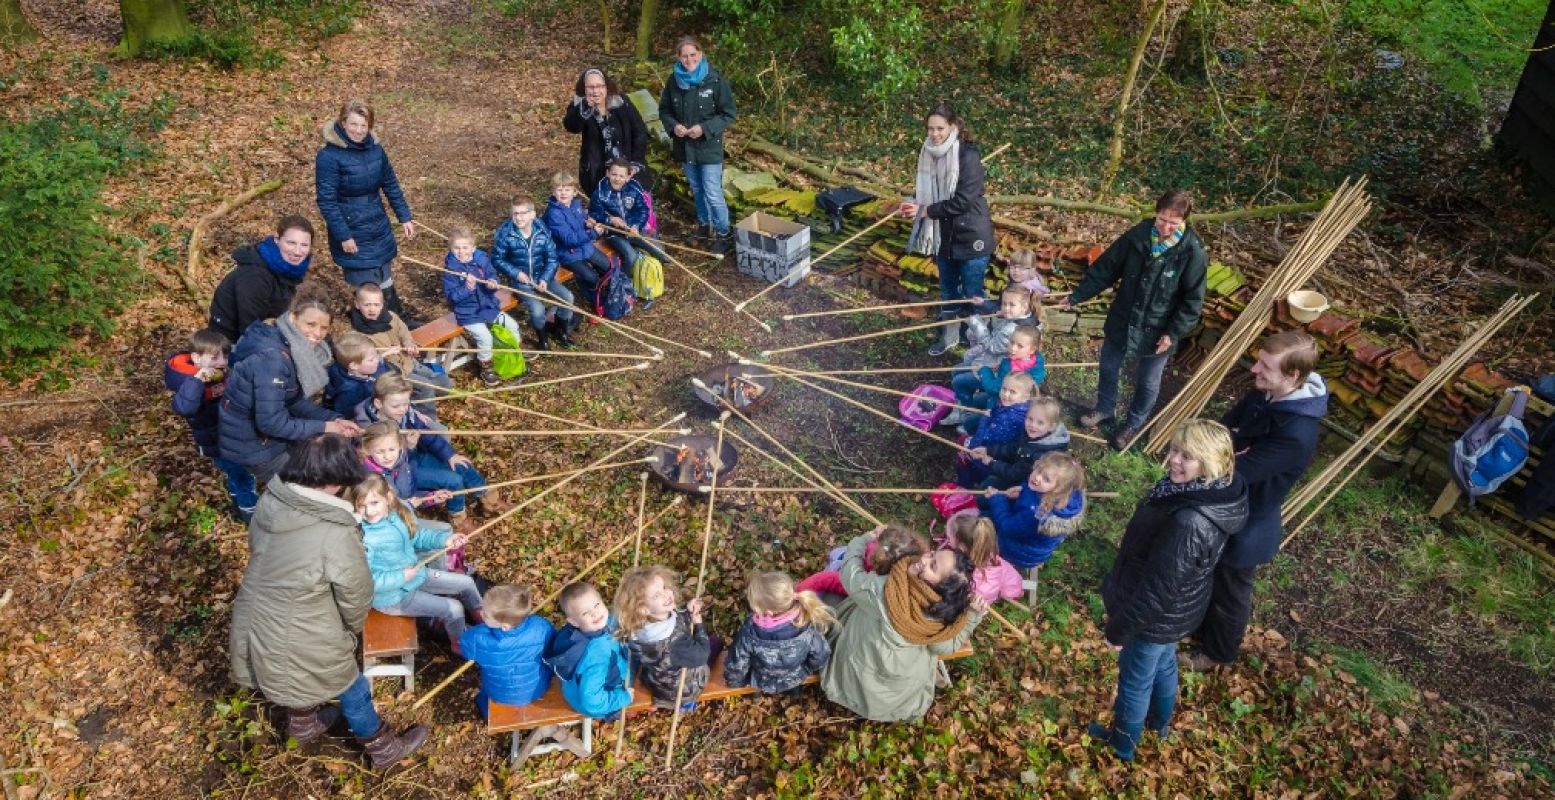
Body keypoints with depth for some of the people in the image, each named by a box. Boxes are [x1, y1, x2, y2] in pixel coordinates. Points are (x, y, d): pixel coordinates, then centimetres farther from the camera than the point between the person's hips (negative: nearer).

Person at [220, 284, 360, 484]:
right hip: (252, 447, -8)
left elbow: (296, 400, 6)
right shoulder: (272, 357, -30)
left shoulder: (294, 346, -3)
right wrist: (322, 428, -20)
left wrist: (334, 419, -6)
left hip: (272, 433, 8)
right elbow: (270, 422, -29)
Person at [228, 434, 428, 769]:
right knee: (353, 693, 21)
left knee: (294, 681, 37)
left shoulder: (270, 501, -14)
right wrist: (353, 628, 6)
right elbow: (356, 596, -18)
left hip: (253, 626, 7)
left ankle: (302, 725, 65)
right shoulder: (336, 535, -33)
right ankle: (384, 748, 45)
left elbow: (265, 560, 4)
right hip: (301, 642, -6)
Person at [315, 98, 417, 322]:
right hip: (353, 234, -5)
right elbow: (326, 201, -17)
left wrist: (405, 218, 9)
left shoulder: (375, 149, 0)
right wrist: (343, 236, -18)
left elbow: (391, 184, 11)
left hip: (380, 229, 6)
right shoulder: (329, 156, -17)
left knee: (385, 281, 21)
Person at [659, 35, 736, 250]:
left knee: (713, 194, -6)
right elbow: (664, 110, 9)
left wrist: (704, 128, -22)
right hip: (684, 146, 5)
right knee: (697, 190, 20)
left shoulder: (716, 80, -14)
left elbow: (728, 114, -11)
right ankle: (704, 225, 37)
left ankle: (722, 234, 10)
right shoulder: (674, 81, -2)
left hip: (709, 146, -5)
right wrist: (673, 125, -12)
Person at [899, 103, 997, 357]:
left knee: (973, 295, -1)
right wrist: (916, 199, -4)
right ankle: (949, 337, 36)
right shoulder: (930, 153, 1)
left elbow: (962, 201, -24)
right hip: (943, 234, 7)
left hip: (970, 236, -7)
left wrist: (926, 210, -18)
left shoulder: (968, 155, -20)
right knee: (948, 290, 19)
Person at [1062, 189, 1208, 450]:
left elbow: (1193, 300, -13)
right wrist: (1077, 295, -2)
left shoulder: (1193, 253, -21)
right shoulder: (1138, 235, -13)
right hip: (1121, 321, 3)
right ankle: (1104, 409, 49)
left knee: (1147, 382, 16)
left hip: (1156, 331, -3)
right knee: (1108, 368, 22)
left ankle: (1134, 424, 41)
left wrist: (1174, 333, -18)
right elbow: (1106, 268, -3)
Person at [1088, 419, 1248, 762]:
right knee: (1163, 665, 32)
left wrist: (1120, 628, -18)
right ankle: (1159, 722, 59)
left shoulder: (1189, 524, -41)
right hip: (1174, 611, 8)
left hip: (1156, 617, -8)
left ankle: (1123, 743, 44)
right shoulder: (1214, 493, -11)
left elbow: (1157, 588, -31)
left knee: (1135, 679, 18)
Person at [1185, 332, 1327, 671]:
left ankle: (1217, 651, 44)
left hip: (1246, 525, -7)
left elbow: (1238, 473, -34)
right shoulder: (1265, 393, -10)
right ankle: (1197, 625, 55)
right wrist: (1231, 444, -21)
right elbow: (1224, 428, -1)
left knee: (1229, 594, 18)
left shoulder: (1297, 433, -36)